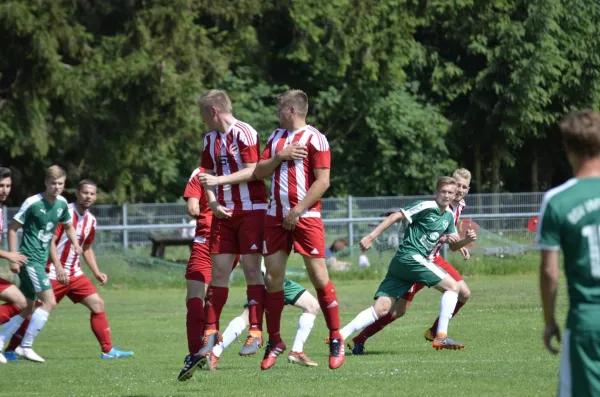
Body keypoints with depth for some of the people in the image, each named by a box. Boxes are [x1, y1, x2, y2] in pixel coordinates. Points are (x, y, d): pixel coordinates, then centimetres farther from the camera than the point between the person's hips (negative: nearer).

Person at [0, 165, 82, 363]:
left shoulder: (62, 203, 6)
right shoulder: (33, 203, -14)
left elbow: (68, 226, 23)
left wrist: (75, 243, 3)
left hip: (40, 261, 8)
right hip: (29, 260, -8)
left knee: (27, 308, 11)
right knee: (49, 302, -14)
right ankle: (25, 346, -9)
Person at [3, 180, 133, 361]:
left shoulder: (91, 220, 8)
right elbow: (50, 241, -19)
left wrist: (97, 273, 12)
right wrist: (58, 268, -29)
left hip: (75, 274, 7)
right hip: (53, 274, -7)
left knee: (98, 305, 0)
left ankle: (108, 350, 7)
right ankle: (11, 351, 3)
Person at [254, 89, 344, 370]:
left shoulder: (314, 138, -5)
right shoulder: (276, 138, 16)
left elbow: (322, 181, -11)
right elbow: (259, 172, 11)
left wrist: (297, 211, -16)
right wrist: (279, 156, -6)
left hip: (306, 217, -6)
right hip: (276, 217, 6)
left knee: (319, 277, -7)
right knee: (273, 277, 2)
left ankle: (336, 340, 2)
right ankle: (274, 341, 11)